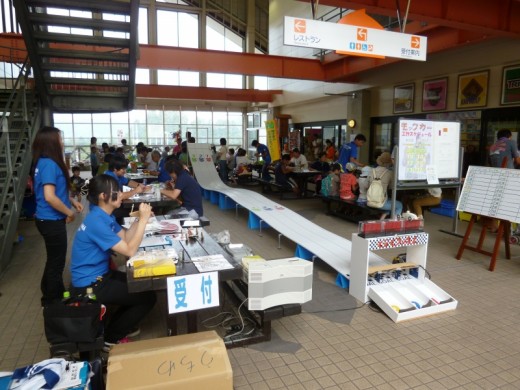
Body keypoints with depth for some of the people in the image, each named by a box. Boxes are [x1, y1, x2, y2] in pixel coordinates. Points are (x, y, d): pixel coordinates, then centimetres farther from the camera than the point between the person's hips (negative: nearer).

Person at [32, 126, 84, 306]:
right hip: (51, 221, -10)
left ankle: (52, 295, 39)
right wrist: (69, 212, -16)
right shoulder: (49, 164, -22)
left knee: (53, 259, 23)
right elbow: (49, 197, -29)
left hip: (49, 219, 10)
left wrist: (72, 201, 11)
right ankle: (54, 302, 22)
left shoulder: (44, 163, 8)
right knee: (56, 262, 6)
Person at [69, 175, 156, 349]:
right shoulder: (97, 222, -28)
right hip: (89, 285, -9)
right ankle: (110, 338, 9)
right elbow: (130, 250, -27)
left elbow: (125, 238, 4)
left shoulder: (105, 215, 2)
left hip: (99, 275, 9)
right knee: (148, 297, -7)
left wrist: (139, 218, -8)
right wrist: (144, 220, -25)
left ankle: (120, 324, 30)